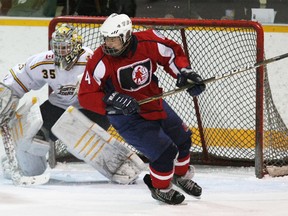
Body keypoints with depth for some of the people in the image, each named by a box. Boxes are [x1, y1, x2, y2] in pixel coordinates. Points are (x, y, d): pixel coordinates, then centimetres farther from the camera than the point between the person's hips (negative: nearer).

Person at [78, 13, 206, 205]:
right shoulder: (101, 61, -26)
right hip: (126, 115, -5)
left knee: (182, 138, 19)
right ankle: (160, 188, 15)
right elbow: (86, 95, -24)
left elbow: (173, 53, 1)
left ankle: (182, 175, 48)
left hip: (153, 101, 5)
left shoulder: (149, 42, -19)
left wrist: (185, 72, -14)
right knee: (164, 151, -14)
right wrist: (113, 100, -37)